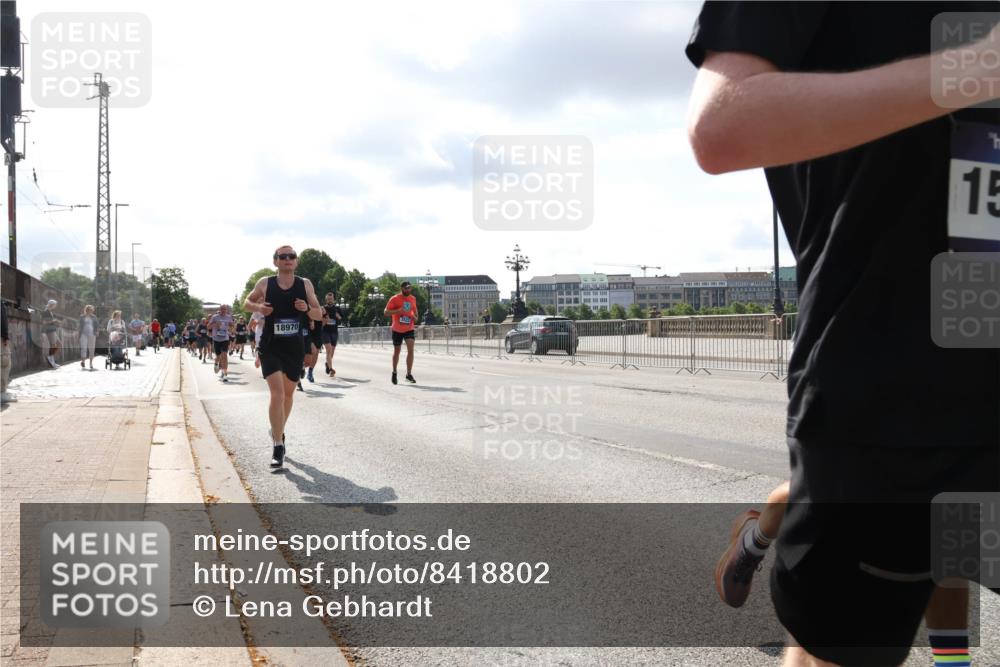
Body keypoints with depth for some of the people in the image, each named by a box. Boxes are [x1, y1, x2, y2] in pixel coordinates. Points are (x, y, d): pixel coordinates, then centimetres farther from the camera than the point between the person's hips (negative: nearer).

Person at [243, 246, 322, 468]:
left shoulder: (305, 285, -1)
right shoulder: (265, 283, -4)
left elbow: (319, 313, 5)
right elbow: (246, 302, 11)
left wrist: (307, 309, -17)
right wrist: (258, 307, -11)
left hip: (295, 348, 3)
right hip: (270, 347, -3)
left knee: (288, 393, 16)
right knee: (277, 393, -16)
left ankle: (278, 432, 40)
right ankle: (278, 446, -12)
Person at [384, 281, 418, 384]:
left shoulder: (413, 299, 5)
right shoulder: (395, 299, -9)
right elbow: (385, 312, -12)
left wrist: (415, 317, 2)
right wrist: (398, 311, -26)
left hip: (409, 329, 2)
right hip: (397, 330, -2)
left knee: (410, 349, -15)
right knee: (396, 352, 9)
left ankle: (409, 374, -9)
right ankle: (394, 373, 29)